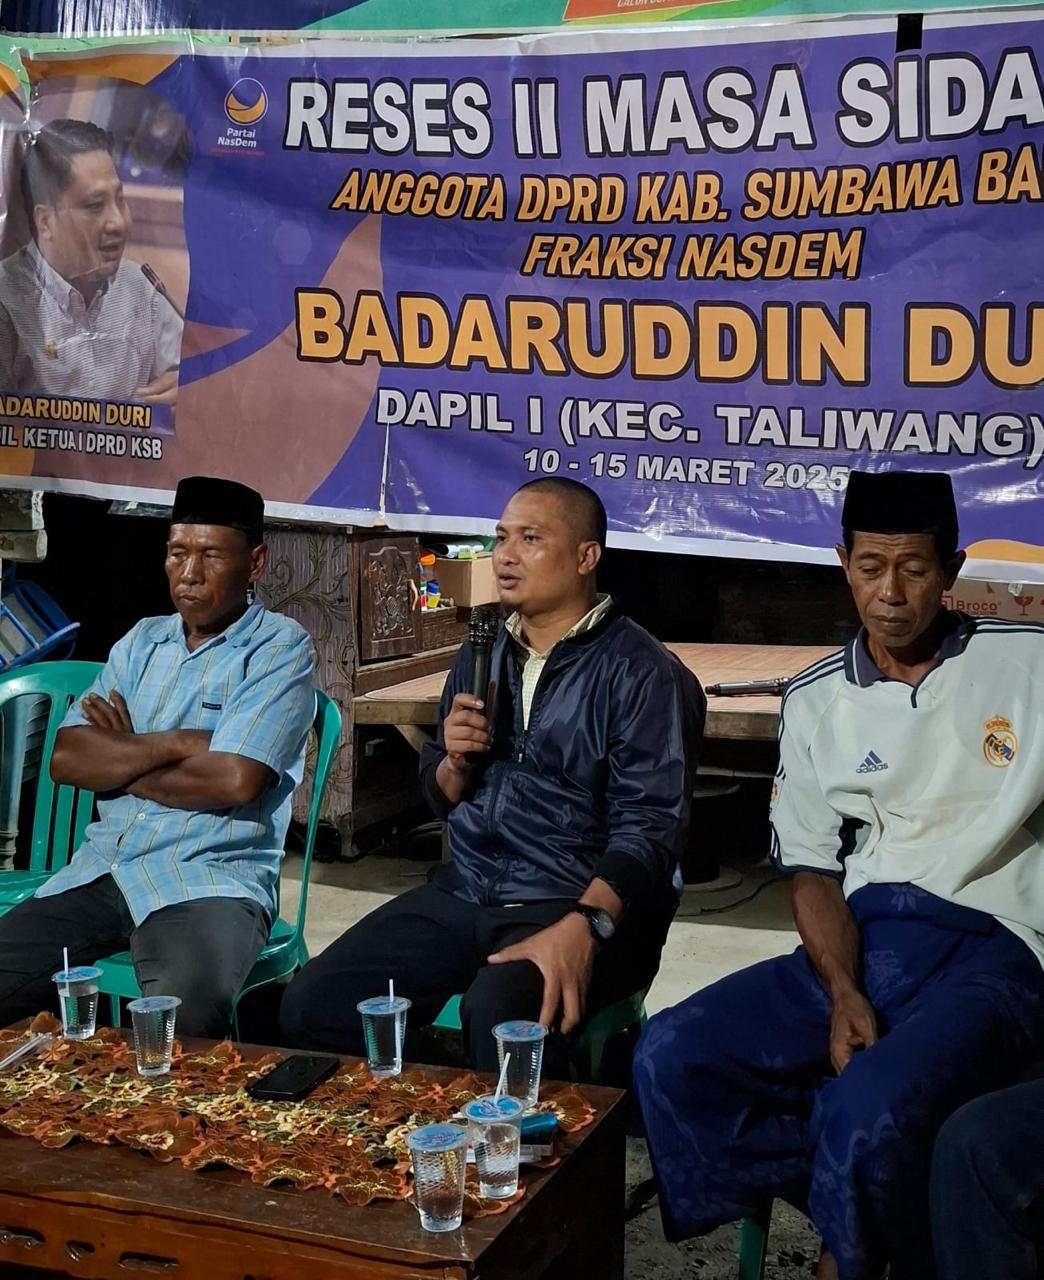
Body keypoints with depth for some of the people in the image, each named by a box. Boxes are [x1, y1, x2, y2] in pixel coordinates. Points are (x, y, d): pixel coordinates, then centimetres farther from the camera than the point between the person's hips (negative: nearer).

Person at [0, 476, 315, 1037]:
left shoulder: (280, 647, -2)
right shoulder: (142, 641, 15)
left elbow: (233, 780, -16)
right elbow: (66, 757, 4)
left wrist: (119, 760, -1)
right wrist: (174, 744, -11)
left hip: (211, 877, -5)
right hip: (103, 865, 6)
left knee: (186, 1014, -34)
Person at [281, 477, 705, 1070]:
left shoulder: (640, 672, -7)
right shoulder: (483, 654, 16)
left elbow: (648, 825, -16)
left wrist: (582, 928, -31)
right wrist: (456, 761, -1)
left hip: (579, 905, -6)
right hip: (463, 893, 6)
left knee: (497, 1014, -36)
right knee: (312, 1005, -12)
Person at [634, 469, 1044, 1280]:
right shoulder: (817, 701, 12)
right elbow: (814, 872, 10)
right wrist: (843, 995, -9)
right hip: (859, 945, 5)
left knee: (871, 1110, -33)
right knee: (670, 1059, -17)